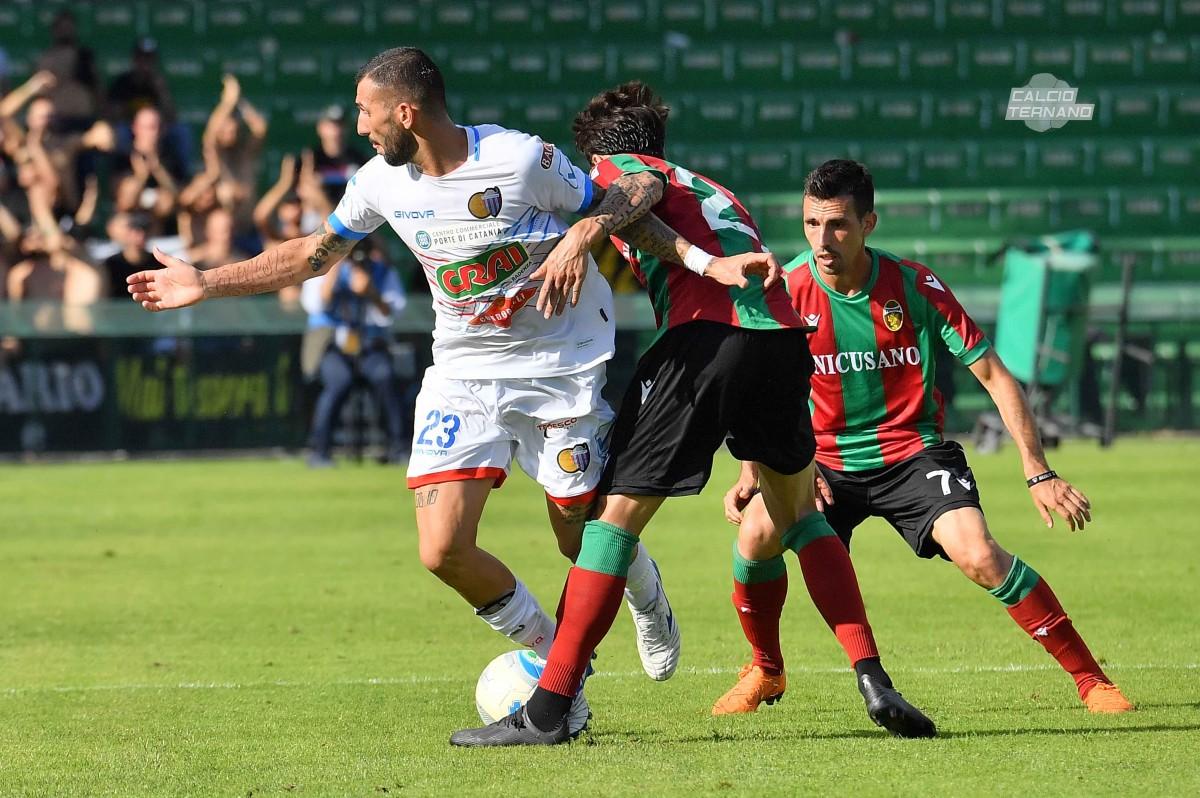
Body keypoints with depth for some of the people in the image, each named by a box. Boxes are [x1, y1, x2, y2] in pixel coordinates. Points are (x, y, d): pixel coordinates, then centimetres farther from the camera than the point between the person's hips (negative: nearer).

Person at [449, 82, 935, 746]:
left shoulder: (617, 164, 19)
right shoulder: (713, 191, 38)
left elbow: (642, 189, -7)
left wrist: (585, 231, -26)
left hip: (703, 334, -6)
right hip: (783, 335, 6)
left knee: (616, 513, -1)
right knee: (797, 512, 26)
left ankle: (547, 709, -5)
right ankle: (874, 680, 13)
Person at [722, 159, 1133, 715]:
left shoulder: (916, 287, -14)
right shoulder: (785, 291, -11)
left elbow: (994, 377, -8)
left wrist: (1039, 474, -12)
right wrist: (752, 475, -10)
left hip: (914, 453, -2)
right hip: (828, 462, 2)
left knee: (978, 555, -25)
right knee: (757, 529, -25)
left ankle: (1090, 678, -11)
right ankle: (765, 670, 3)